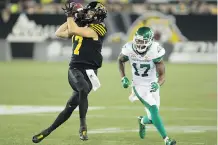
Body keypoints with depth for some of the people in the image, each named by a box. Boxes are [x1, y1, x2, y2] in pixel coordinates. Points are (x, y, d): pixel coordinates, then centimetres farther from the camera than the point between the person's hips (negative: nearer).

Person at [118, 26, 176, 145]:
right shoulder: (129, 49, -18)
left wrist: (157, 84, -40)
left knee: (152, 119, 7)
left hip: (152, 86, 1)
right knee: (153, 109, -21)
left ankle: (142, 121, 45)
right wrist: (123, 77, -4)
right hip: (139, 86, -1)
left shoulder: (155, 52, -23)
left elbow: (162, 75, -19)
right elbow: (120, 60, 7)